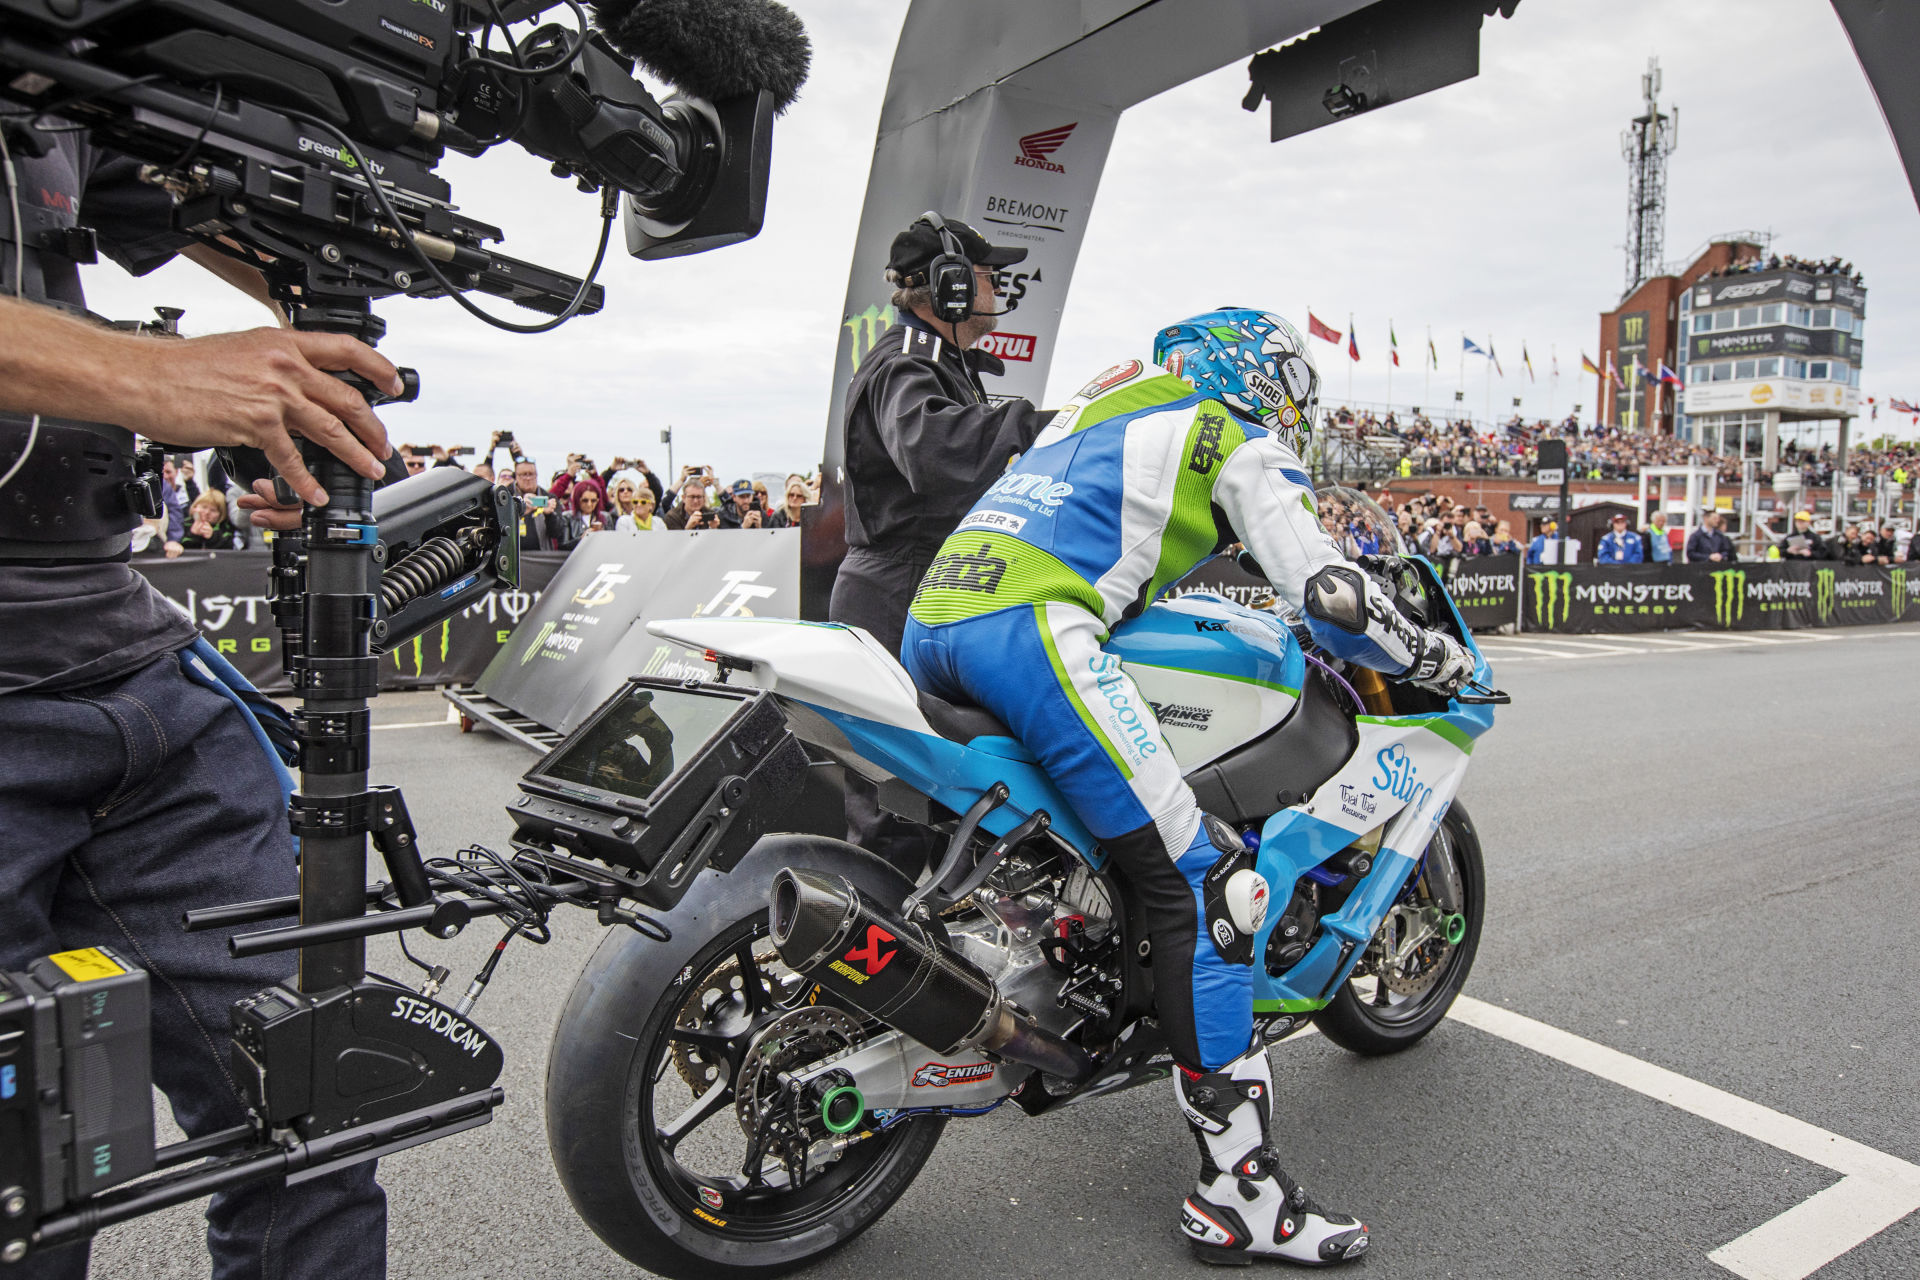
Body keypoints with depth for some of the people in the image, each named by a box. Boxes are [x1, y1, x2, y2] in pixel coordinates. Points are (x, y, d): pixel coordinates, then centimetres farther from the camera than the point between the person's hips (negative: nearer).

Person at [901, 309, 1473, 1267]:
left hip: (927, 621, 9)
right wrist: (1435, 658, 20)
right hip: (1029, 626, -9)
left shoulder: (1109, 406, 35)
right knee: (1200, 885, -7)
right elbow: (1328, 596, 3)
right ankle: (1239, 1192, -5)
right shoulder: (1241, 442, 12)